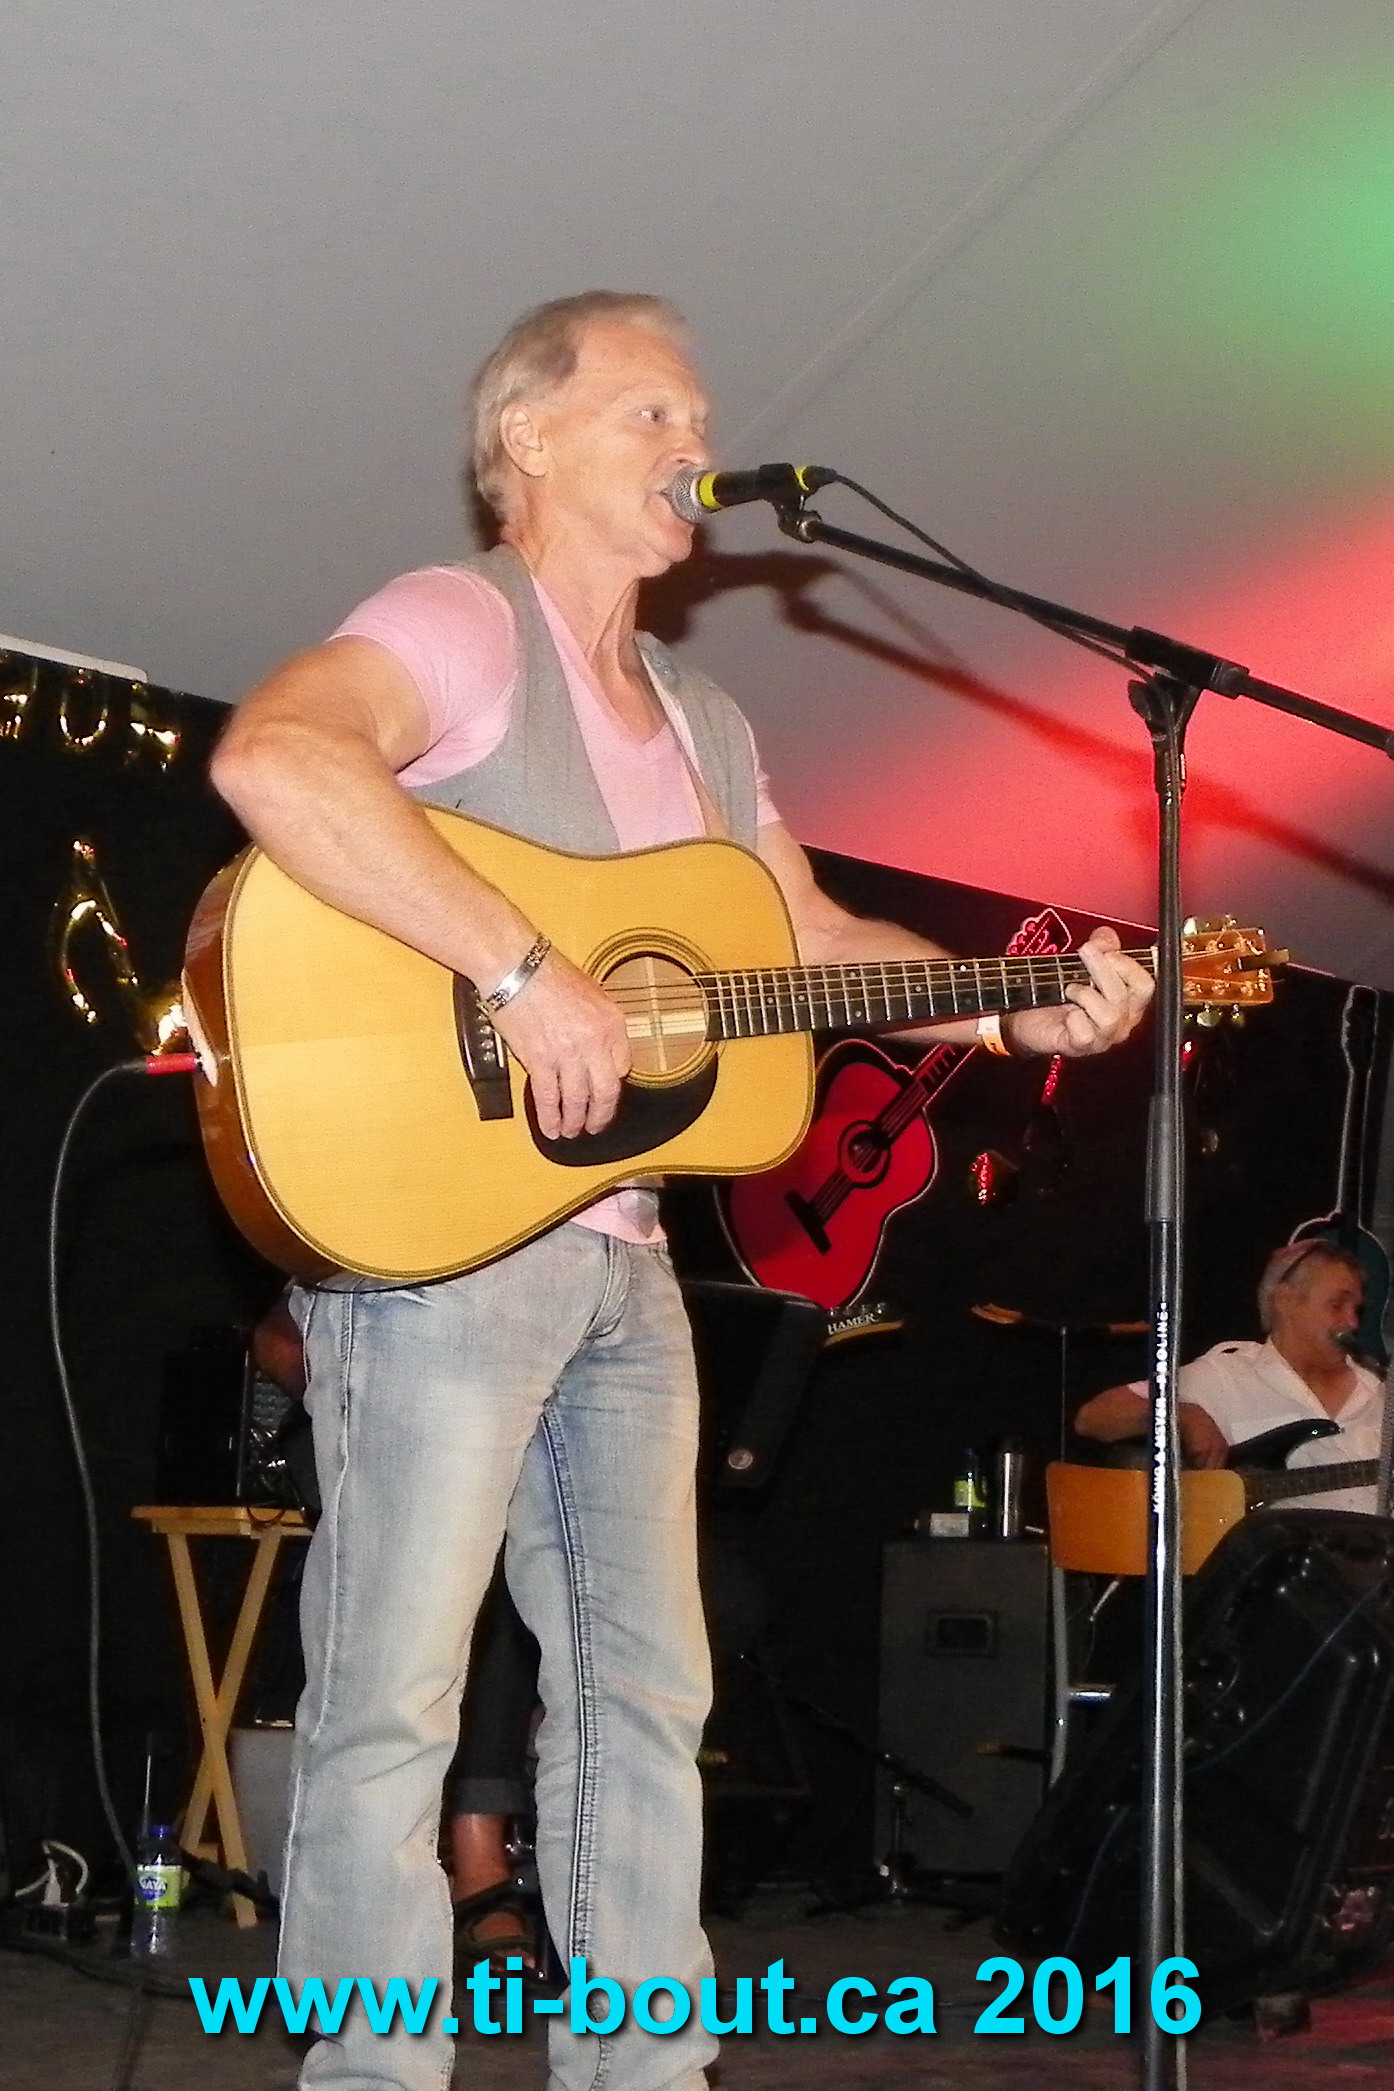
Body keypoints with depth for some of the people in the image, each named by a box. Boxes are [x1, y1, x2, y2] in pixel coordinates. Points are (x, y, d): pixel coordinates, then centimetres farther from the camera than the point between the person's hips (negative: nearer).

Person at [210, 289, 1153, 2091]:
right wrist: (526, 969, -30)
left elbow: (813, 941, 24)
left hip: (621, 1254, 9)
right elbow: (270, 756, -28)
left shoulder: (700, 721, 20)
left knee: (646, 1689, 13)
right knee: (397, 1700, -6)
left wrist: (1021, 1006, 8)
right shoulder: (461, 623, -8)